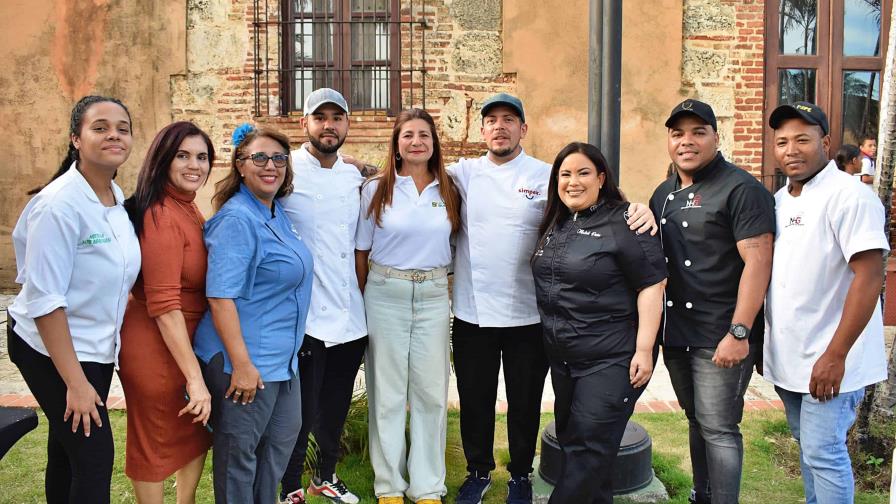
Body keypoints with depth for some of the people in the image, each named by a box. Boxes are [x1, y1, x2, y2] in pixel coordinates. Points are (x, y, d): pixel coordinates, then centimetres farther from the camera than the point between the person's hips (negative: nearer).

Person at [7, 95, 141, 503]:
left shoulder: (118, 198, 2)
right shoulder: (59, 204, -21)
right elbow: (44, 300, -22)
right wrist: (75, 382, -20)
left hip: (97, 347, 7)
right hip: (52, 350, -7)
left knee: (67, 451, 19)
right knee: (95, 456, -3)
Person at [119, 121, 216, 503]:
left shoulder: (187, 207, 6)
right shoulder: (162, 216, -22)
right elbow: (163, 306, -26)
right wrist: (195, 377, -26)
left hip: (188, 342, 9)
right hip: (157, 347, -9)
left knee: (197, 432, 24)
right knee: (156, 444, 11)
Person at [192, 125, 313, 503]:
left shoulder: (276, 213, 6)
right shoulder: (237, 219, -19)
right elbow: (220, 297, -24)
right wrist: (241, 364, -25)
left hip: (281, 355, 9)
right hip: (245, 360, -9)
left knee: (283, 436, 22)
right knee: (239, 450, 8)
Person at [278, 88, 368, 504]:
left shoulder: (355, 176, 9)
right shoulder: (286, 172, -7)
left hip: (351, 317, 5)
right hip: (305, 318, -5)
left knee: (336, 409, 18)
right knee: (301, 411, 5)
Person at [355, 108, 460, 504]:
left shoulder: (447, 191, 6)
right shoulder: (376, 190, 0)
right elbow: (362, 250, 3)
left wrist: (444, 283, 5)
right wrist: (364, 298, 3)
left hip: (434, 296, 2)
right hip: (386, 294, -2)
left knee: (431, 391, 6)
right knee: (387, 391, 6)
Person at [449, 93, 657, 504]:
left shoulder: (546, 176, -2)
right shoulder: (464, 173, 4)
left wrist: (638, 209, -25)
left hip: (527, 316, -1)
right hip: (472, 315, 2)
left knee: (525, 403, 14)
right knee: (475, 400, 16)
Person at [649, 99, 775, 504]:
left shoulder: (741, 189, -10)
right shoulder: (664, 194, 13)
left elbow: (758, 260, -18)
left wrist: (739, 332, -22)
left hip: (721, 337, -7)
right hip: (676, 333, 7)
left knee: (718, 429, -1)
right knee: (696, 421, 19)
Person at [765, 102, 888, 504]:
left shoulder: (850, 197, -15)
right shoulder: (779, 200, 9)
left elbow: (868, 279, -20)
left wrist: (835, 356, -21)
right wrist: (763, 342, 13)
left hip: (828, 362, -7)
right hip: (787, 358, 7)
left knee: (822, 452, -2)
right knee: (806, 444, 19)